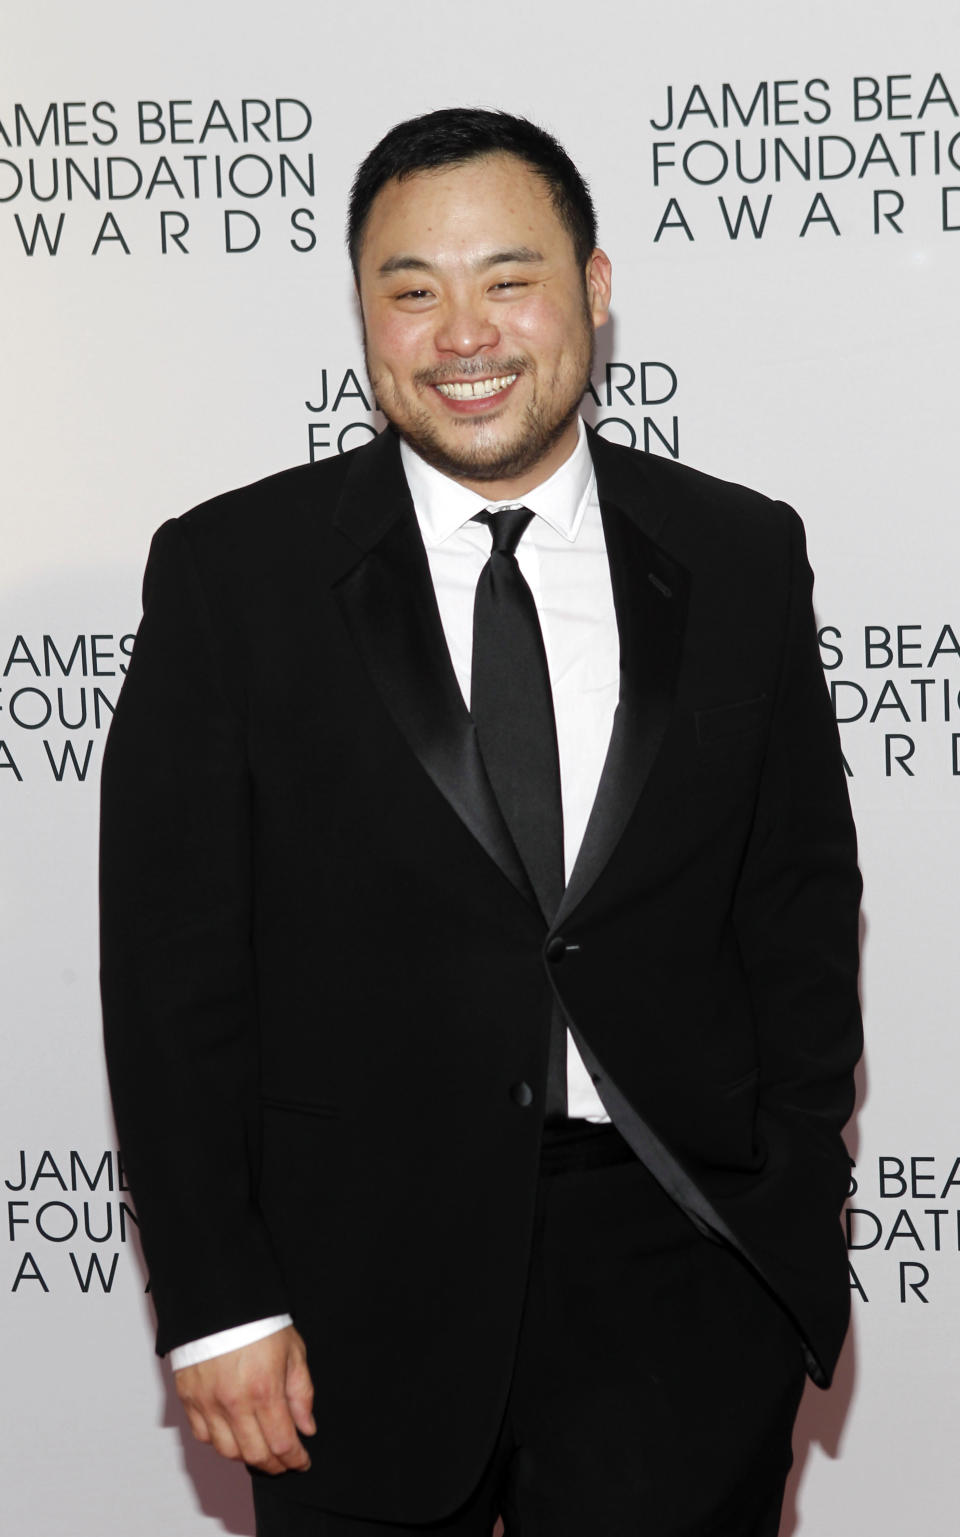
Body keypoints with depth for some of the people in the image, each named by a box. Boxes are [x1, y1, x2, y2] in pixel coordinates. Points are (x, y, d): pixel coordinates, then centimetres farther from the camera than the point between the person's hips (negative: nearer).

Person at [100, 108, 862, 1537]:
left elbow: (802, 900, 8)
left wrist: (799, 1223, 1)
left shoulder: (741, 557, 4)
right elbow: (173, 961, -3)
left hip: (681, 1271, 1)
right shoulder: (231, 573, -2)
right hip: (366, 1288, -1)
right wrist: (218, 1302, -8)